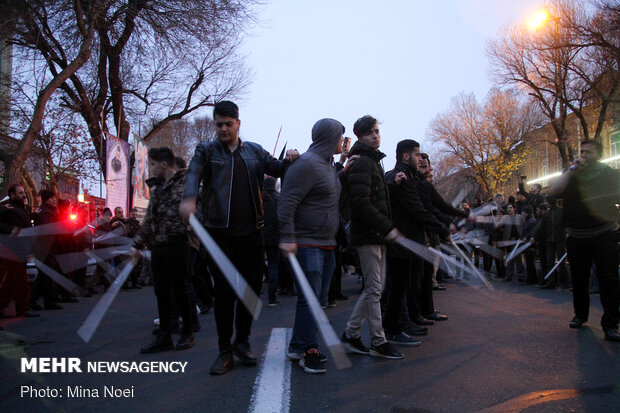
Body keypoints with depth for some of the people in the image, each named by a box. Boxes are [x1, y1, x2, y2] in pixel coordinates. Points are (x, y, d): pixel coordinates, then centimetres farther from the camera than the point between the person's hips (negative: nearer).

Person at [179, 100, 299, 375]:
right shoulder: (207, 150, 4)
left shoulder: (255, 151, 14)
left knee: (252, 287, 8)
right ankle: (224, 351, 14)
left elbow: (278, 169, 12)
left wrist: (289, 160, -12)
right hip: (219, 232, -3)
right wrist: (189, 198, -36)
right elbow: (193, 173, -15)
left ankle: (242, 341, 28)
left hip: (251, 231, 3)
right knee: (223, 290, 1)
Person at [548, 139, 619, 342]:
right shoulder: (571, 176, 9)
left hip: (603, 236, -2)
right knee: (579, 278, 13)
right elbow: (553, 191, -9)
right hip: (576, 237, 3)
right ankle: (580, 314, 29)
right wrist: (572, 169, -10)